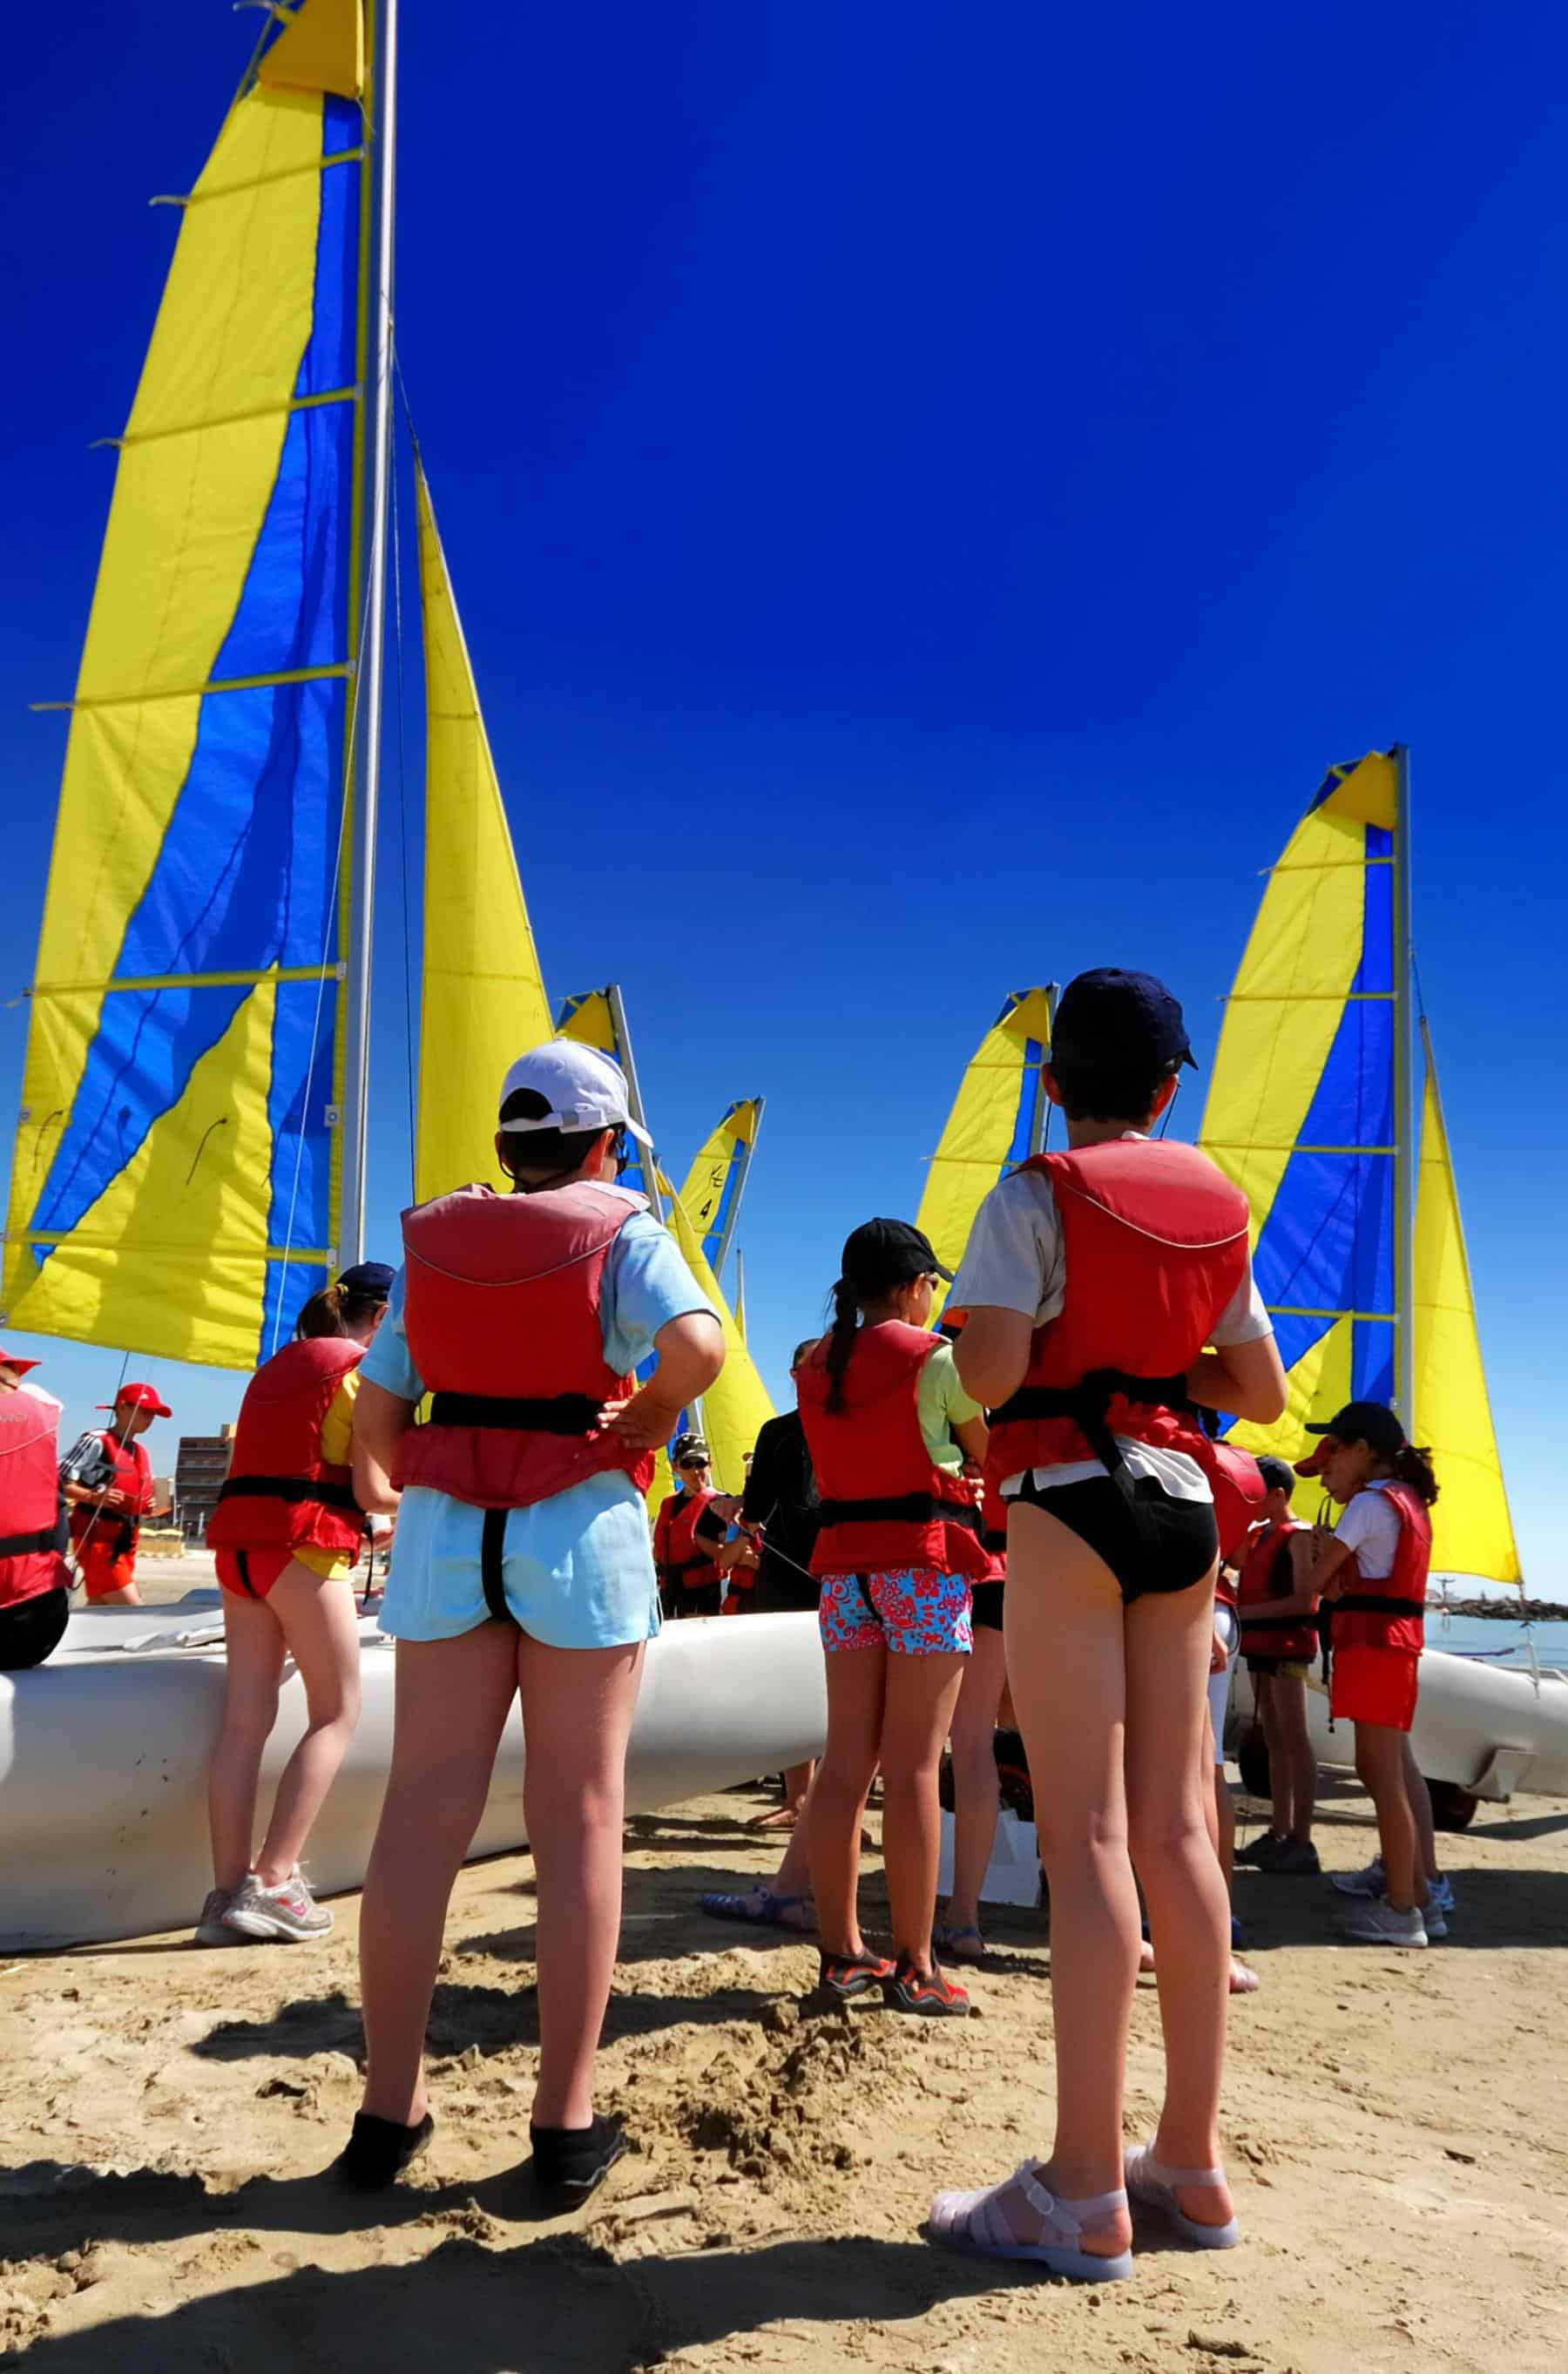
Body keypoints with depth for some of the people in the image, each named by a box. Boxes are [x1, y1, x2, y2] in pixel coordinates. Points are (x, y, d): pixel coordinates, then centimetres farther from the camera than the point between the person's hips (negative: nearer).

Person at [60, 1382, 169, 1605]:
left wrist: (147, 1507, 4)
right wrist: (93, 1497, -28)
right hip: (97, 1540, -8)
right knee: (133, 1610, -14)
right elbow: (58, 1481, -15)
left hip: (124, 1543, 8)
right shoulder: (96, 1441, -10)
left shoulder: (141, 1452, 15)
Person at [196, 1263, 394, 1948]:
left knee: (245, 1717, 4)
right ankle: (271, 1883, -6)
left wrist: (360, 1521, 25)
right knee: (337, 1711, 1)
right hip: (304, 1543, -8)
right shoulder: (362, 1367, -3)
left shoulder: (278, 1365, 22)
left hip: (241, 1538, 8)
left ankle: (227, 1894, 3)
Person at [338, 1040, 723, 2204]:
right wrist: (647, 1421, 0)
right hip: (579, 1526, -3)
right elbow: (698, 1344, -19)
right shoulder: (621, 1228, -1)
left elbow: (376, 1407, 10)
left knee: (424, 1812, 6)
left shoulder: (433, 1237, 10)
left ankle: (389, 2110, 12)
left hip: (446, 1532, 3)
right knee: (578, 1817, 3)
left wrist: (379, 1484, 29)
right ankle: (567, 2124, 9)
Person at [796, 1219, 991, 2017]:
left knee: (846, 1758, 6)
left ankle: (842, 1952, 12)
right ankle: (913, 1967, 1)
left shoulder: (815, 1365, 11)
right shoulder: (935, 1358, -6)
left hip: (844, 1561, 6)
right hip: (924, 1559, -5)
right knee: (913, 1765, -4)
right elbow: (994, 1456, 1)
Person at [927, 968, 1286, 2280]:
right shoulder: (1215, 1207, 12)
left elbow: (987, 1373, -16)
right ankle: (1192, 2162, 19)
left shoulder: (1039, 1197, -6)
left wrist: (970, 1326, 5)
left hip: (1071, 1498, -6)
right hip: (1182, 1501, 6)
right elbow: (1264, 1392, 15)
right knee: (1175, 1830, 9)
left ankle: (1087, 2196, 0)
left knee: (1086, 1835, -6)